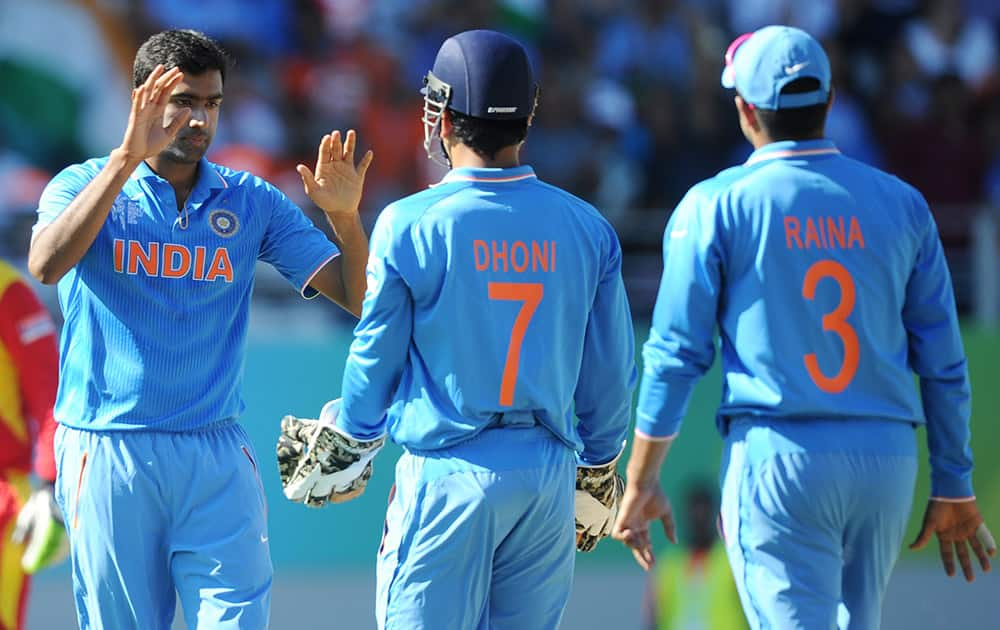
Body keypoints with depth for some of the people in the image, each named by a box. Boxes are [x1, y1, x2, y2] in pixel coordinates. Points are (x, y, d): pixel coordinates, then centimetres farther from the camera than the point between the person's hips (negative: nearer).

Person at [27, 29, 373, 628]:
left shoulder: (252, 202, 8)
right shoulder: (85, 186, 1)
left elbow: (356, 296, 3)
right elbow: (47, 264, -22)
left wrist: (345, 217, -17)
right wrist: (128, 158, -28)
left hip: (218, 456, 2)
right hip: (108, 448, -2)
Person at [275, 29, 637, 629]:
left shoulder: (411, 224, -8)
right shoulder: (587, 227, 2)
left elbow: (375, 360, 0)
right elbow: (611, 372, 8)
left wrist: (345, 450, 16)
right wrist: (597, 469, 22)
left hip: (448, 472, -4)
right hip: (550, 474, 4)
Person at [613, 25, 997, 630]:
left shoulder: (717, 205, -3)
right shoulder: (900, 205, 7)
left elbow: (677, 353, -4)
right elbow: (943, 363, 8)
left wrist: (641, 481, 3)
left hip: (776, 457, -4)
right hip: (887, 459, 4)